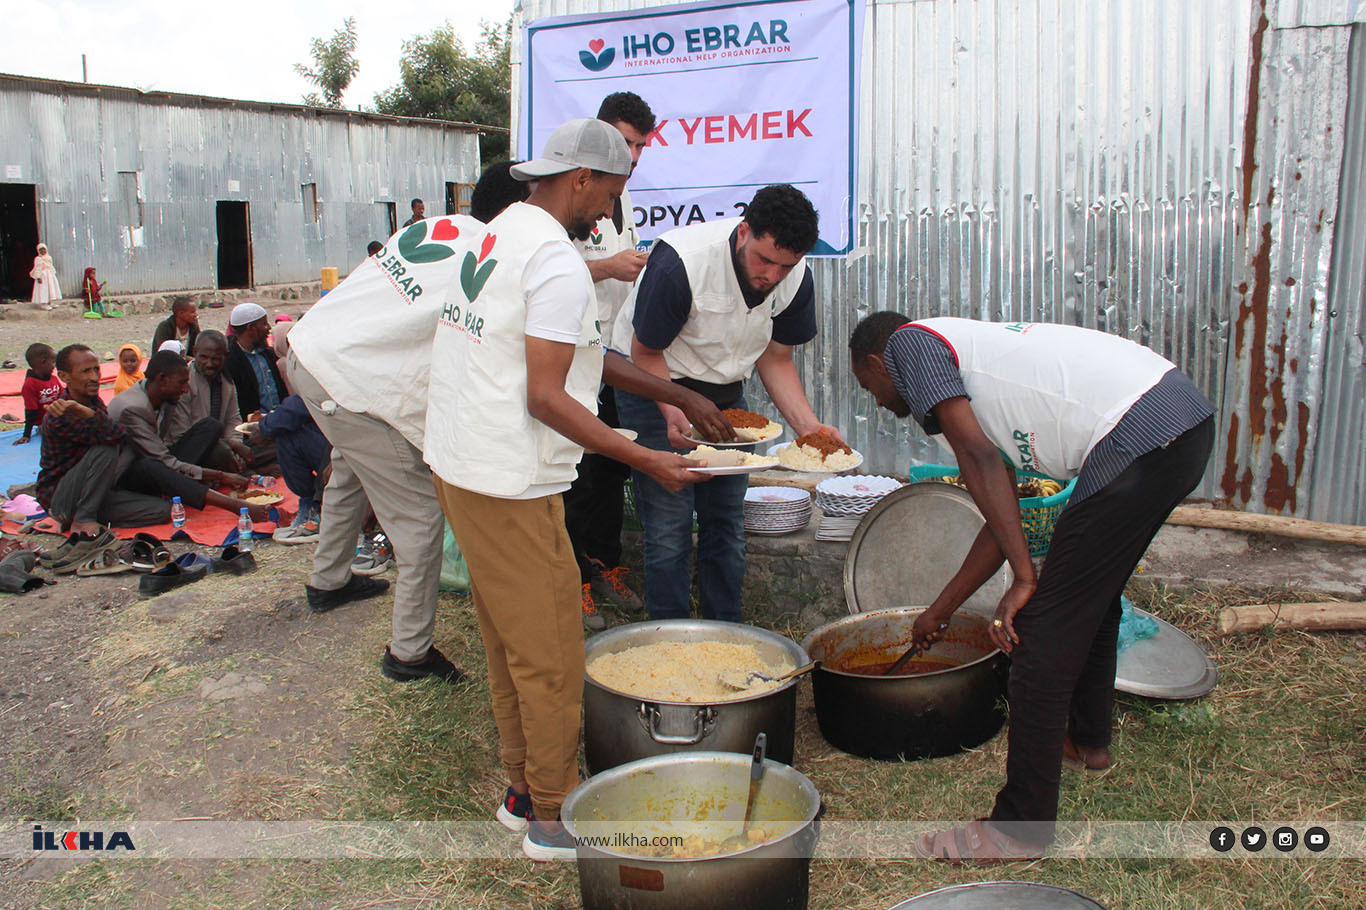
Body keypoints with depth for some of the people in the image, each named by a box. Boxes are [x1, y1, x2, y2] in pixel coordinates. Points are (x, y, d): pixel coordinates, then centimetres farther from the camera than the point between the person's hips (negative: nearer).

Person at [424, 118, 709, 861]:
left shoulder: (493, 237, 13)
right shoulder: (559, 263, -17)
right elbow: (545, 397, -22)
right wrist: (643, 459, -19)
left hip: (455, 464, 10)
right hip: (511, 488, -10)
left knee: (508, 646, 18)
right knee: (549, 657, 2)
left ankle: (522, 789, 31)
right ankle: (554, 818, 16)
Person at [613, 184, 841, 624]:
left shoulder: (796, 279, -13)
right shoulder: (679, 262, -30)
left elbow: (775, 359, -1)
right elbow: (646, 354, -19)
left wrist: (808, 426, -15)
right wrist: (673, 411, -36)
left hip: (725, 392, 5)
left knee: (726, 521, 6)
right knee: (669, 523, -8)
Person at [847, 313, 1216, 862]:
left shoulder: (908, 342, 6)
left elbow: (979, 460, -9)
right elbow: (1003, 516, 29)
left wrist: (1025, 580, -8)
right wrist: (941, 610, 36)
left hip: (1138, 441, -10)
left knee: (1042, 628, -4)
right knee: (1092, 591, 28)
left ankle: (1020, 828, 6)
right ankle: (1088, 737, 49)